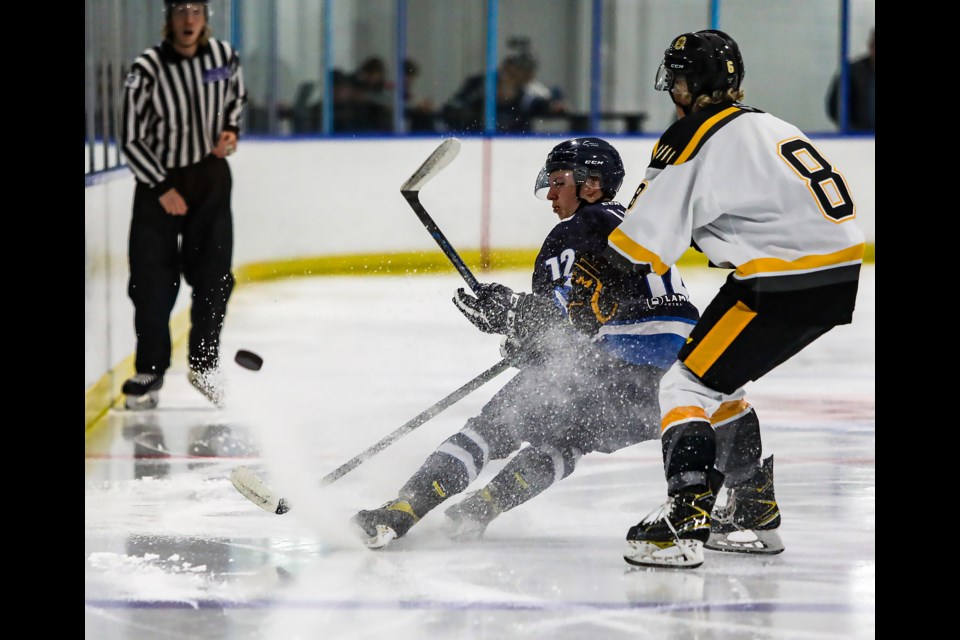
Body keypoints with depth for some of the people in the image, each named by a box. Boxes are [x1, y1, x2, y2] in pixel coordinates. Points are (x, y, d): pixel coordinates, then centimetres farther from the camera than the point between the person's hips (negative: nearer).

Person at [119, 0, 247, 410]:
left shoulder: (224, 55, -5)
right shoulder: (147, 70, -17)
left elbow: (237, 96, 19)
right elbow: (131, 141, -12)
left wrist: (232, 129, 1)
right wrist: (162, 189, -14)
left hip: (211, 176, 3)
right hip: (157, 178, -3)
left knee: (213, 276, -1)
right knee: (153, 281, -4)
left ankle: (203, 363, 15)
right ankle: (150, 372, 9)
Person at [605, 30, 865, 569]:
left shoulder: (697, 140, -9)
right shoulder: (767, 126, 20)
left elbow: (641, 243, -10)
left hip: (785, 282, -9)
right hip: (838, 280, 9)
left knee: (689, 385, -5)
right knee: (718, 380, 23)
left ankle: (686, 523, -19)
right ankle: (754, 511, 28)